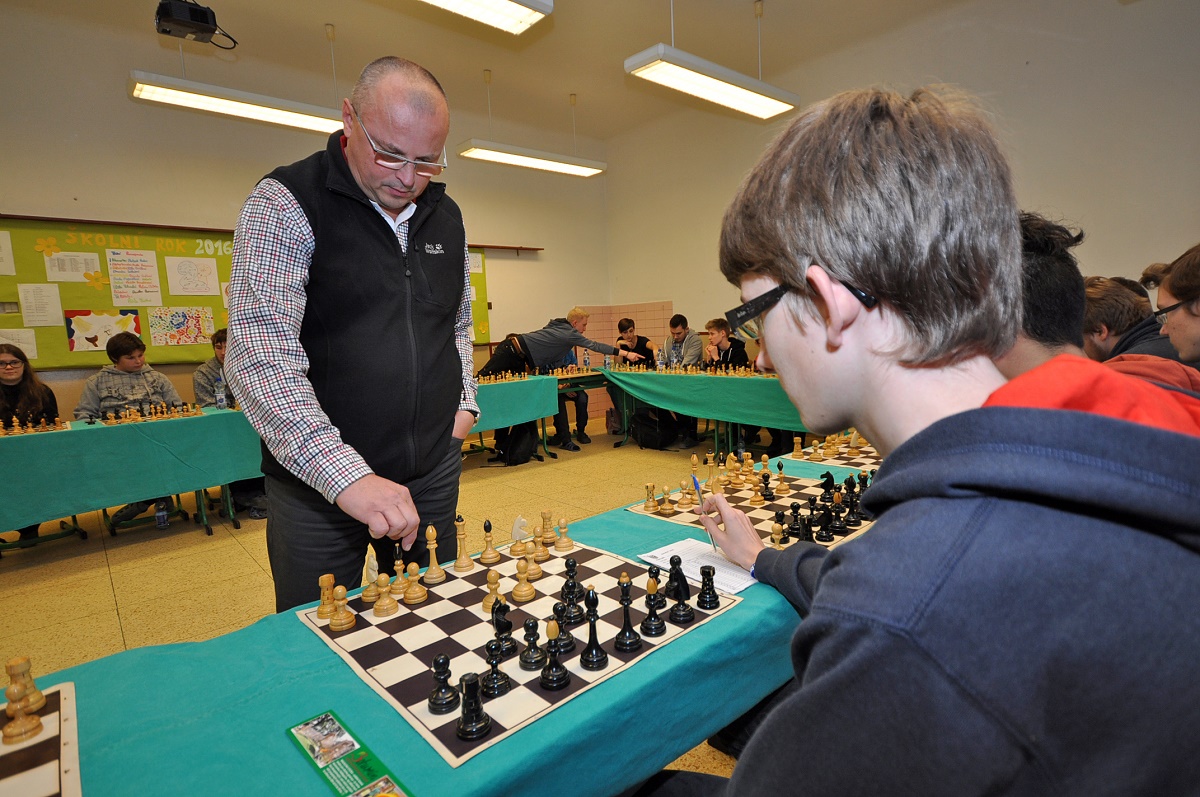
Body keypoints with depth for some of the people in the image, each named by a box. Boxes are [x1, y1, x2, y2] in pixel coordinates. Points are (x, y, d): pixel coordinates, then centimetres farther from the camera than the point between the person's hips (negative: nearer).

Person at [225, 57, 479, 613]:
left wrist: (464, 401, 6)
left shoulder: (446, 216, 7)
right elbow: (259, 358, -21)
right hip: (318, 483, -4)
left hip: (433, 471, 5)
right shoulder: (284, 203, -10)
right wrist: (347, 475, -30)